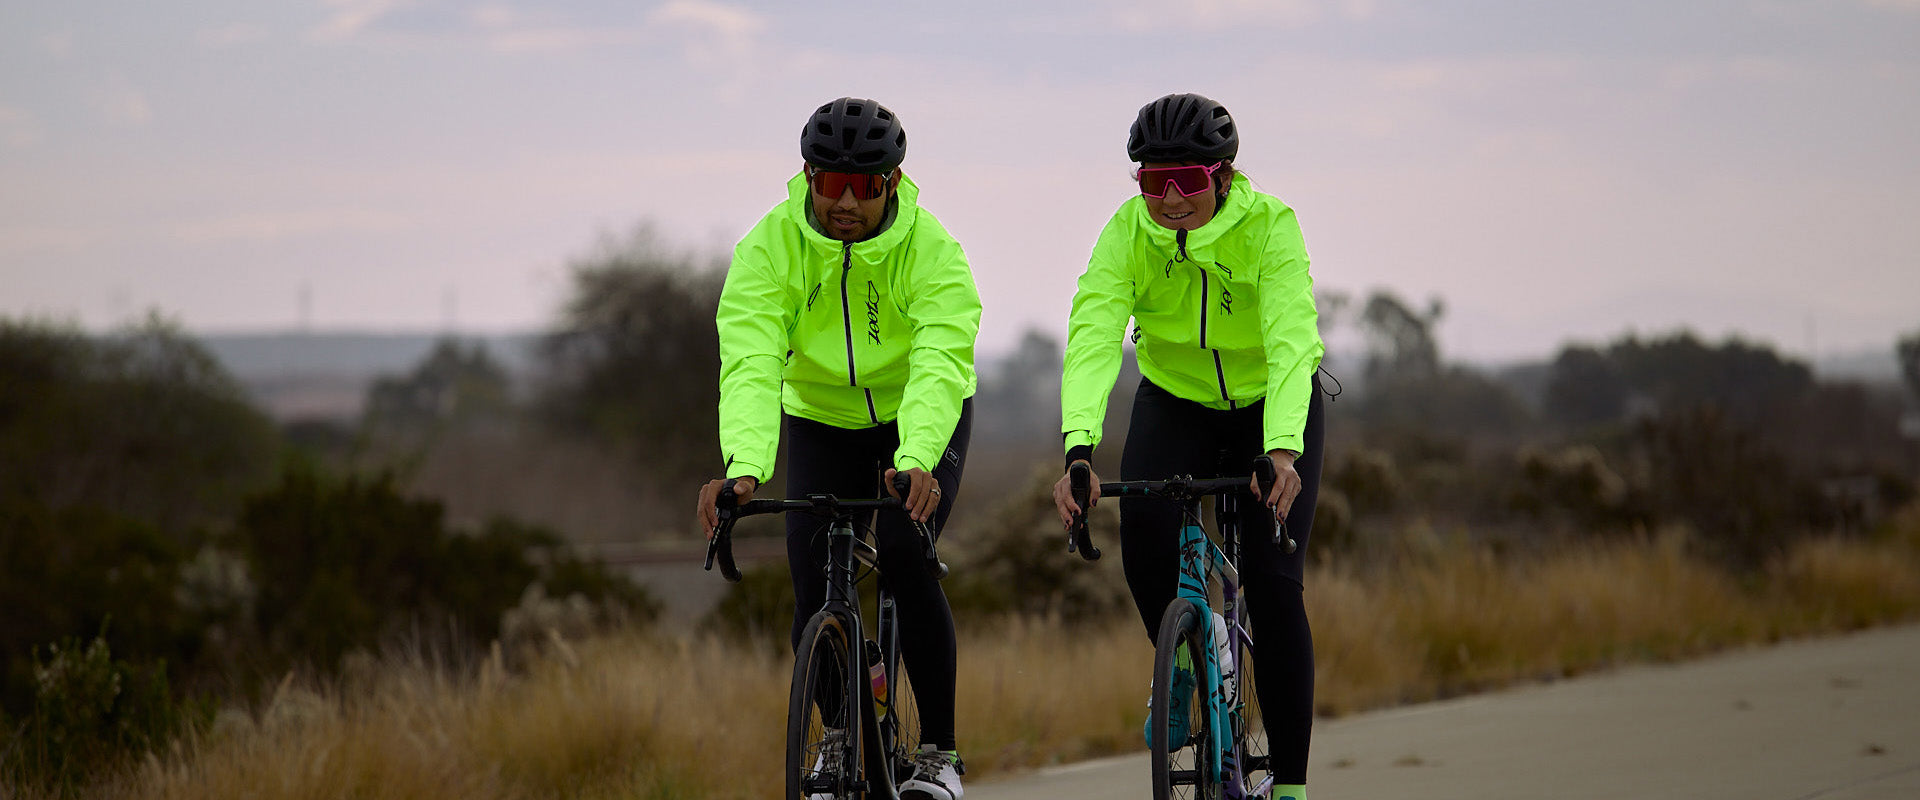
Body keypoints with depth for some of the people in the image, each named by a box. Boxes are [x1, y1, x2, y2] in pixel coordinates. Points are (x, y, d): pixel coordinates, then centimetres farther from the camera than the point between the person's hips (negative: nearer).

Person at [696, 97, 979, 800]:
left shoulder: (928, 249, -26)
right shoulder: (770, 248, -22)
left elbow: (940, 363, -39)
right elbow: (750, 363, -34)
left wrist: (916, 461, -57)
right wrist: (744, 467, -51)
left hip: (921, 421, -2)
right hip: (821, 419, 2)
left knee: (905, 558, -23)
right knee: (815, 588, -12)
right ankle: (837, 731, 15)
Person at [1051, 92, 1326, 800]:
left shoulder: (1268, 227, -27)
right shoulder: (1128, 233, -22)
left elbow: (1290, 342, -40)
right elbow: (1092, 337, -35)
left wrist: (1282, 451, -55)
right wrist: (1079, 450, -51)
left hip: (1271, 405, -2)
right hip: (1174, 404, 2)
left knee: (1272, 582, -15)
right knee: (1143, 533, -25)